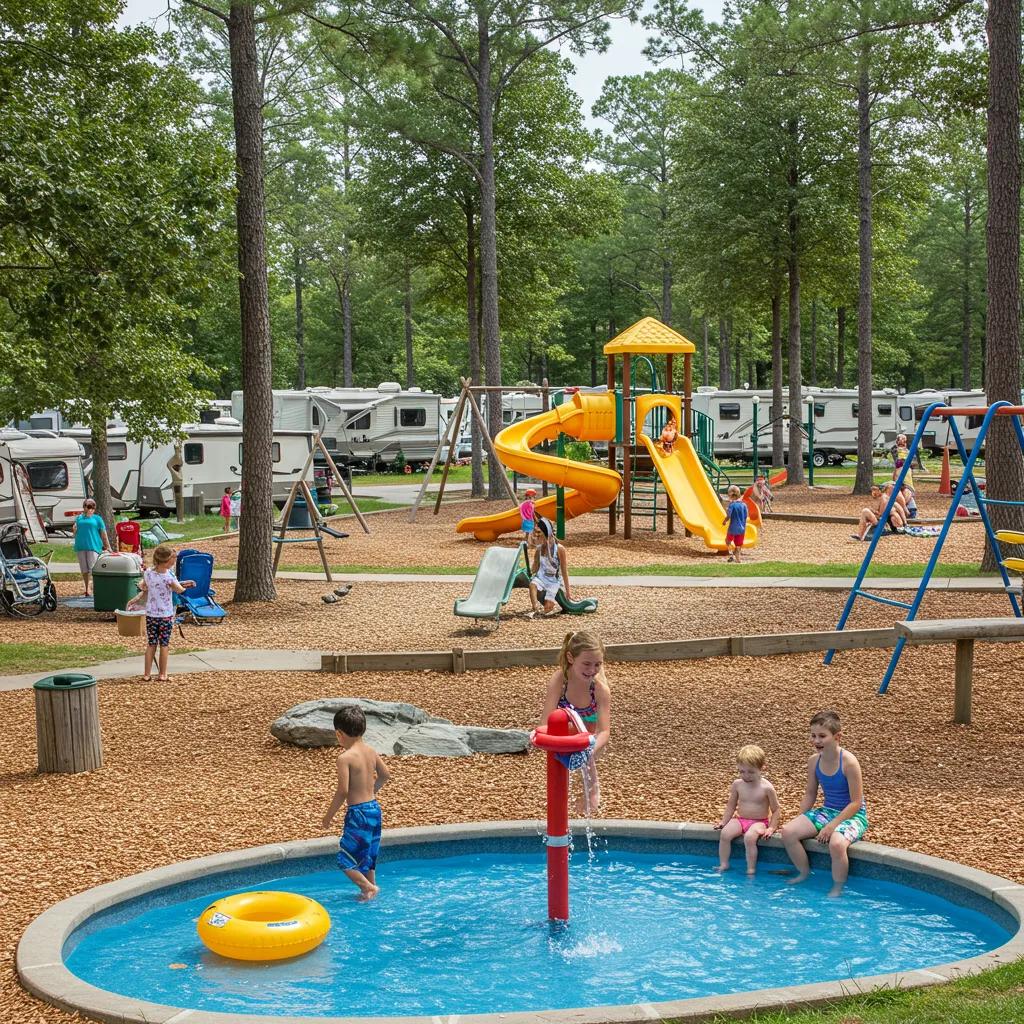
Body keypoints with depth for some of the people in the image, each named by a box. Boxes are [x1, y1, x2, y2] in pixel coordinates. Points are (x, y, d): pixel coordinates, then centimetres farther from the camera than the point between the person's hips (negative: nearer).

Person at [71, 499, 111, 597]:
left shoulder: (97, 519, 7)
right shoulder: (79, 518, 16)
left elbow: (103, 534, 7)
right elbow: (74, 533, 20)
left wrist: (108, 547, 5)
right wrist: (74, 530, -3)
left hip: (93, 546, -4)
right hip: (80, 547, 4)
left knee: (93, 569, -12)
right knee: (84, 570, 7)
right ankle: (87, 588, 16)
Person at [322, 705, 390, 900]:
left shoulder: (345, 757, -18)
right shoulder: (371, 751, 4)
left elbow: (343, 791, -20)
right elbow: (384, 775, 16)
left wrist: (330, 814, -8)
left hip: (357, 812, -8)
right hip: (374, 808, 8)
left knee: (345, 858, 1)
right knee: (367, 854, 21)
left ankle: (368, 887, -5)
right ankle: (371, 887, 27)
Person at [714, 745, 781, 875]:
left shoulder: (767, 788, -10)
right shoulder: (737, 784, 2)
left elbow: (776, 810, -3)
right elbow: (731, 805, 15)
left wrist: (772, 828, -12)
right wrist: (723, 821, 8)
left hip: (759, 822, -4)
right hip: (740, 820, 4)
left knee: (749, 837, -34)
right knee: (725, 833, -24)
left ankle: (751, 869, -22)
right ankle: (723, 865, -12)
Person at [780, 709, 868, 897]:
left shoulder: (849, 762, -21)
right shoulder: (813, 761, -3)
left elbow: (856, 802, -19)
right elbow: (810, 794, 12)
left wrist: (832, 825, -22)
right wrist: (799, 820, 3)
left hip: (853, 815, -6)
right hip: (827, 811, 6)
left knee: (836, 843, -37)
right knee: (788, 832, -13)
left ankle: (837, 889, -12)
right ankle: (804, 874, 9)